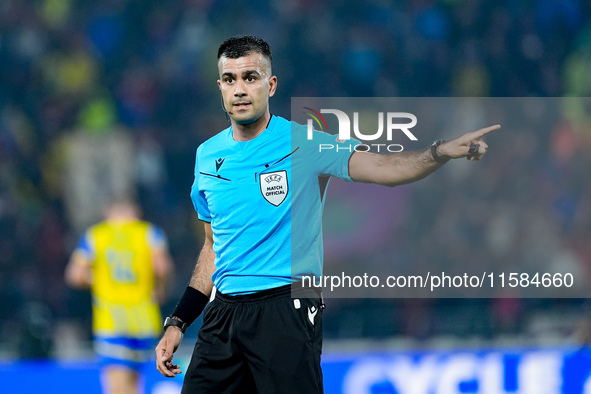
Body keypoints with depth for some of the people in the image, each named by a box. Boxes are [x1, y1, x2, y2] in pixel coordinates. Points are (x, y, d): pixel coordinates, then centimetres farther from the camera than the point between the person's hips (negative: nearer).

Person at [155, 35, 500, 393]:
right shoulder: (208, 156, 11)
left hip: (286, 311, -5)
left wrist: (442, 152, -36)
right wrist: (177, 323, 16)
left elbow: (381, 168, -18)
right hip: (223, 313, 5)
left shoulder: (304, 143, -5)